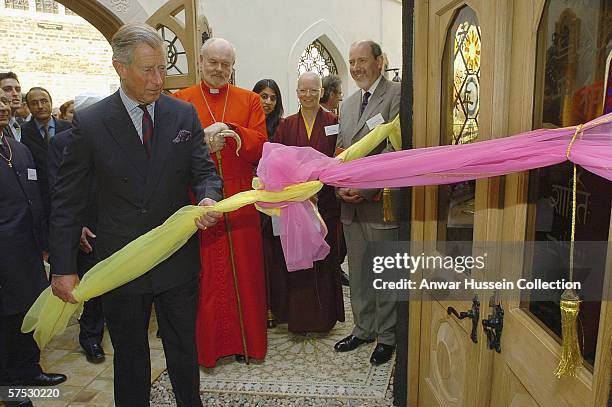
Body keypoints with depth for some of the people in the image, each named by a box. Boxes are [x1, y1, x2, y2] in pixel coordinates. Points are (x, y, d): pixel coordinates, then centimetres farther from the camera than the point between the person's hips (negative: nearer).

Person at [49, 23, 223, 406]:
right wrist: (64, 267, -7)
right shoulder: (90, 123, -8)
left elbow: (205, 172, -2)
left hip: (178, 262, 1)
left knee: (184, 351, 18)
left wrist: (208, 198, -26)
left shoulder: (185, 115, -3)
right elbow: (68, 200, -4)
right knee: (129, 357, 19)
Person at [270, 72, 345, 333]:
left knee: (324, 256, 6)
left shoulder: (333, 123, 3)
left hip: (325, 201, -1)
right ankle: (297, 316, 20)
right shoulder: (286, 125, 7)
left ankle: (324, 316, 22)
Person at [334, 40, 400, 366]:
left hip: (380, 202, -7)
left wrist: (365, 187, -19)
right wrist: (340, 185, 0)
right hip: (351, 204, 7)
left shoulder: (396, 95, -6)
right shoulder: (348, 104, 17)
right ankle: (363, 328, 32)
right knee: (358, 273, 16)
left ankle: (387, 336, 24)